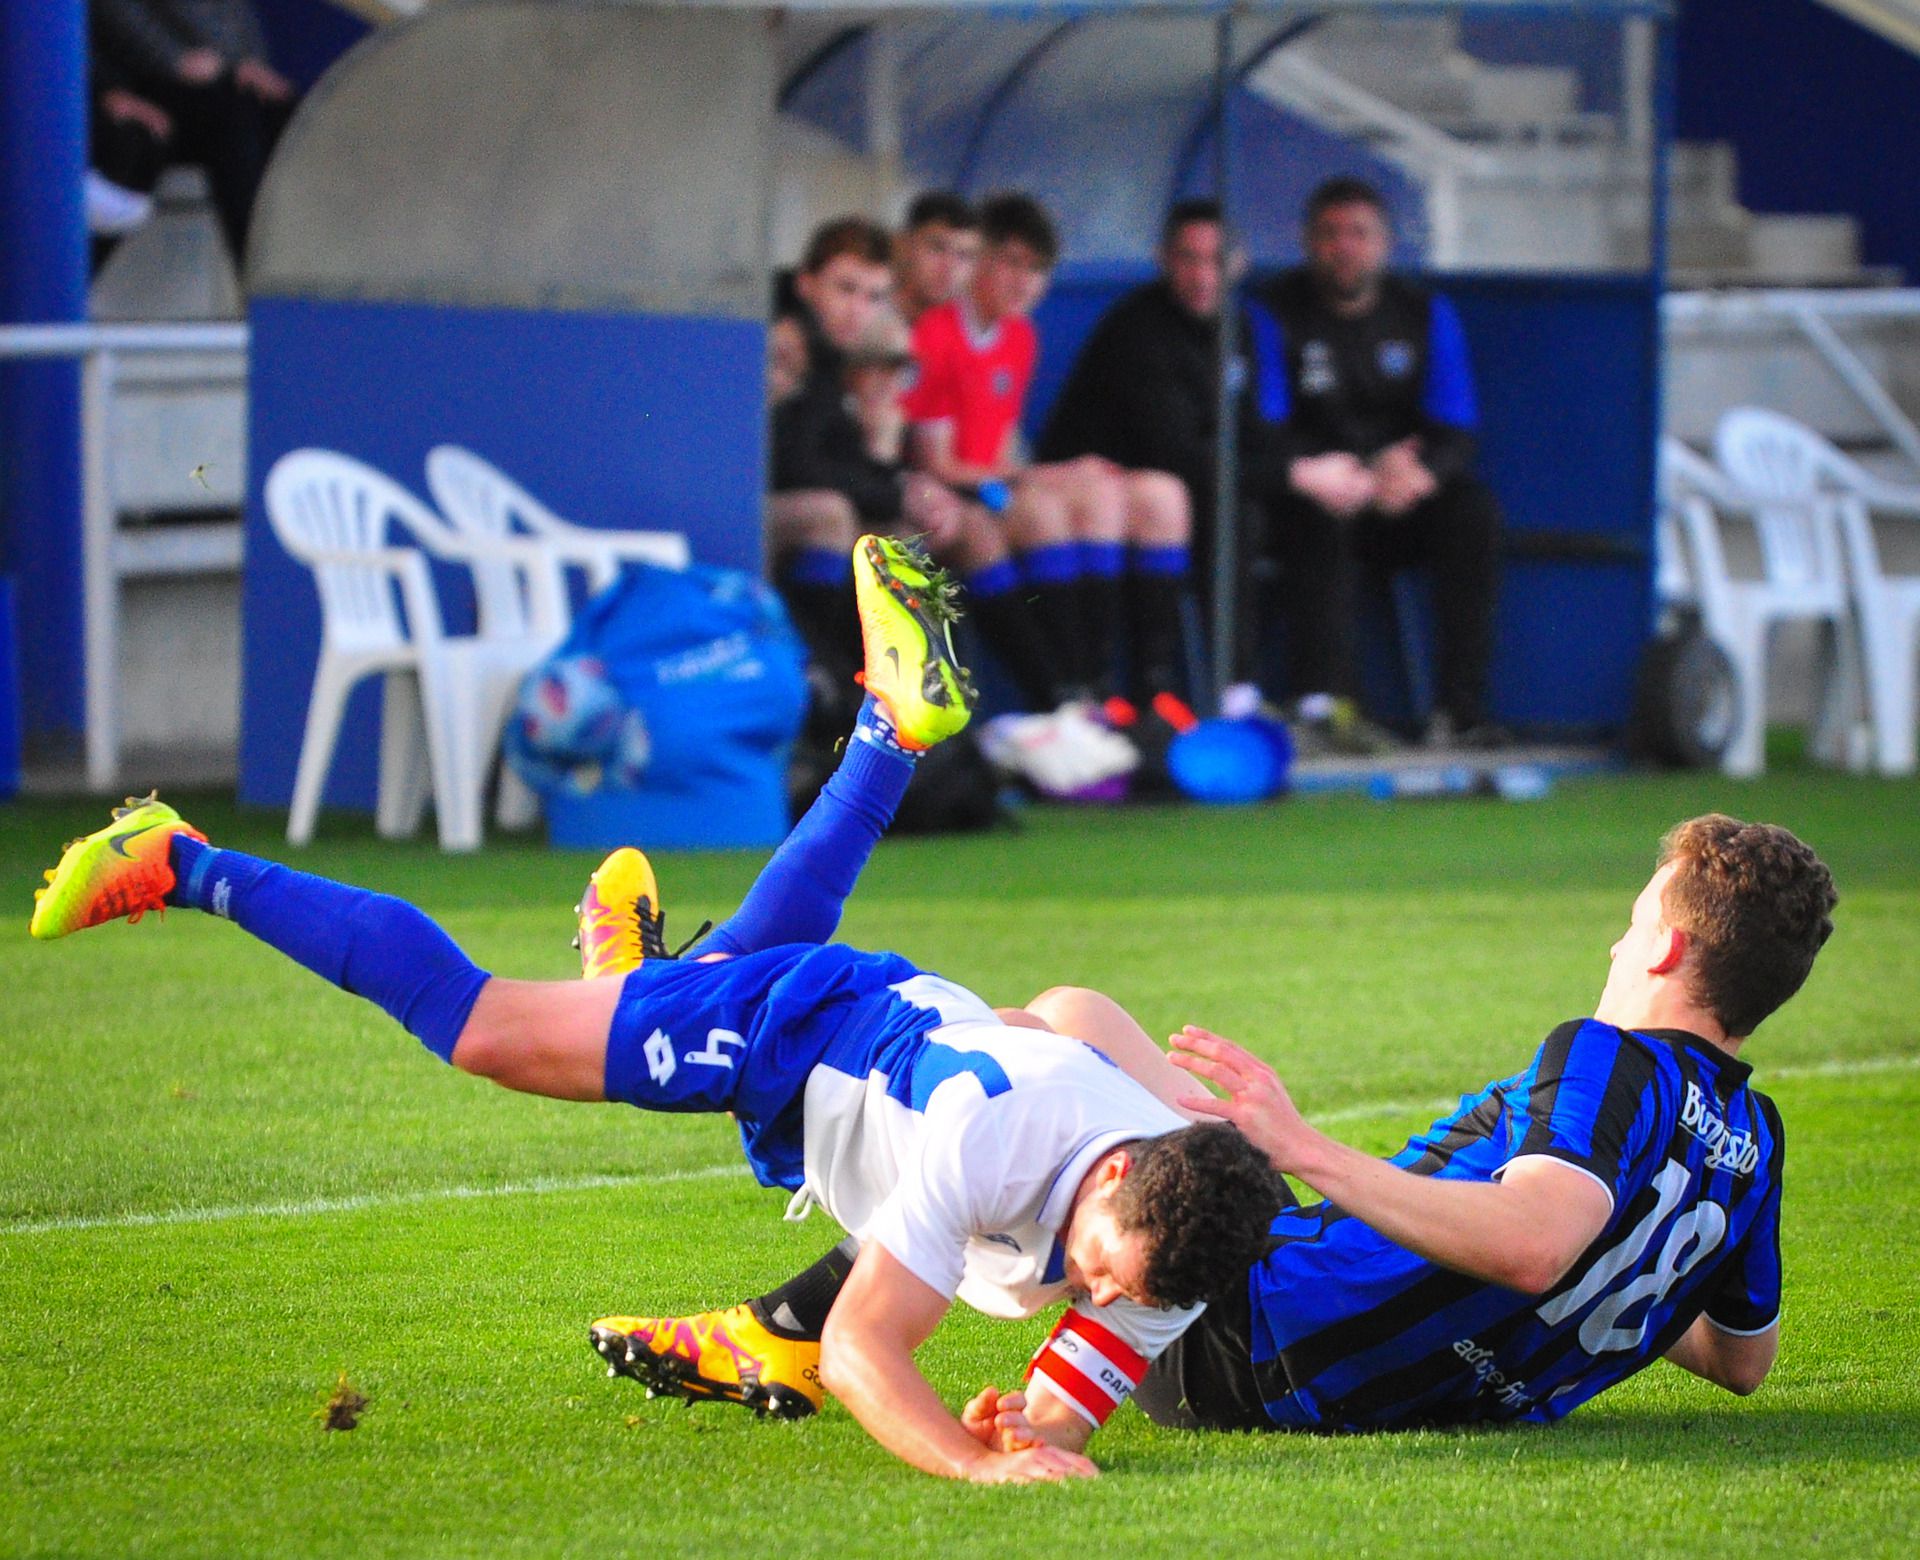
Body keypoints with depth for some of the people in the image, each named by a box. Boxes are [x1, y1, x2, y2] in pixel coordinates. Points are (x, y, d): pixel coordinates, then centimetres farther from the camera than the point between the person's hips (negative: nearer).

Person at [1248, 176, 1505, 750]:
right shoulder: (1272, 315, 0)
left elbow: (1455, 432, 3)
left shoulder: (1426, 315, 11)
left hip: (1400, 507, 3)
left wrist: (1420, 471, -20)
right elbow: (1264, 435, -10)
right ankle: (1325, 698, -40)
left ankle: (1460, 707, -27)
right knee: (1323, 513, -36)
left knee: (1472, 509, -25)